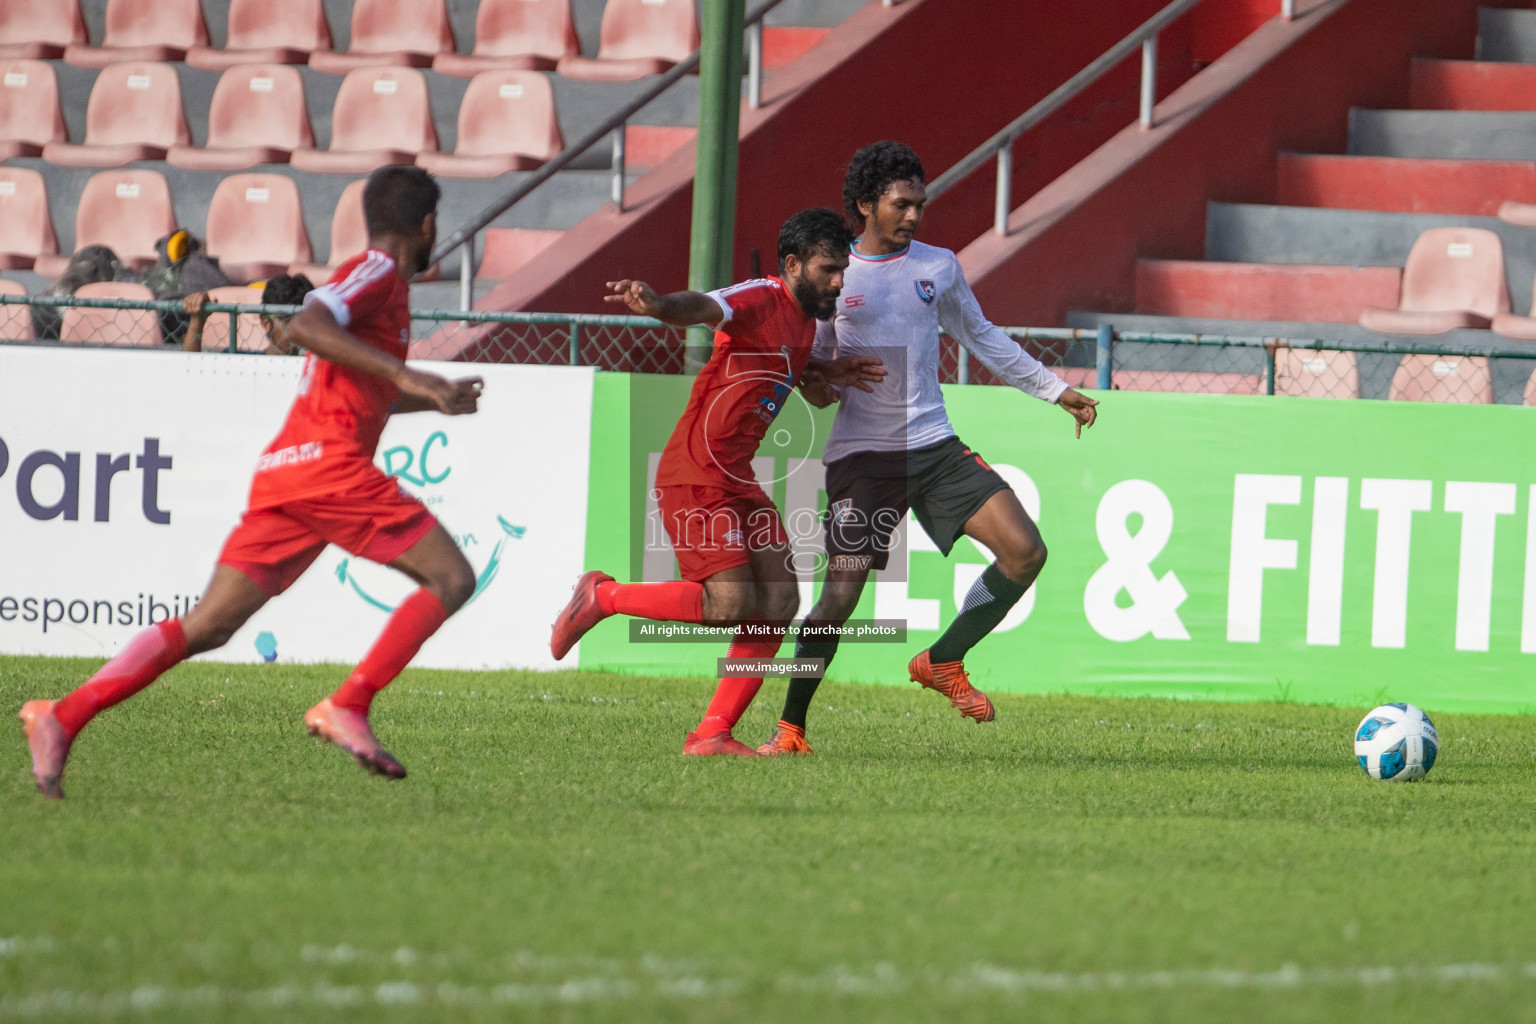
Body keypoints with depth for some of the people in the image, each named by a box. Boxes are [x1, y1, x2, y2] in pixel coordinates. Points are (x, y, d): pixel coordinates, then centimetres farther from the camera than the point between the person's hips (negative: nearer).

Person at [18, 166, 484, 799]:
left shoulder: (368, 277, 27)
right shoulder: (378, 271, -2)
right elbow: (307, 326, -22)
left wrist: (433, 399, 44)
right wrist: (405, 375, -25)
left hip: (284, 469, 9)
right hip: (330, 464, -9)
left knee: (208, 626, 2)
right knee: (451, 579, -4)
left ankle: (63, 717, -8)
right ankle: (348, 707, -13)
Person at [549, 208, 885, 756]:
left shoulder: (806, 321, 14)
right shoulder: (761, 300, -14)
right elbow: (703, 308, -35)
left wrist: (829, 374, 16)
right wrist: (658, 305, -57)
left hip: (738, 480, 10)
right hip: (695, 478, -10)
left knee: (778, 602, 0)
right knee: (730, 602, -17)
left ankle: (713, 733, 2)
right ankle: (602, 597, 3)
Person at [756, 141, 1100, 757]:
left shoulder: (939, 267, 10)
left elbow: (984, 340, 23)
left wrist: (1056, 392, 23)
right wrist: (813, 384, -16)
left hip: (935, 446, 4)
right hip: (862, 452, -4)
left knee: (1026, 552, -10)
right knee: (841, 594, -13)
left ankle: (942, 662, 9)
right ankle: (791, 728, 4)